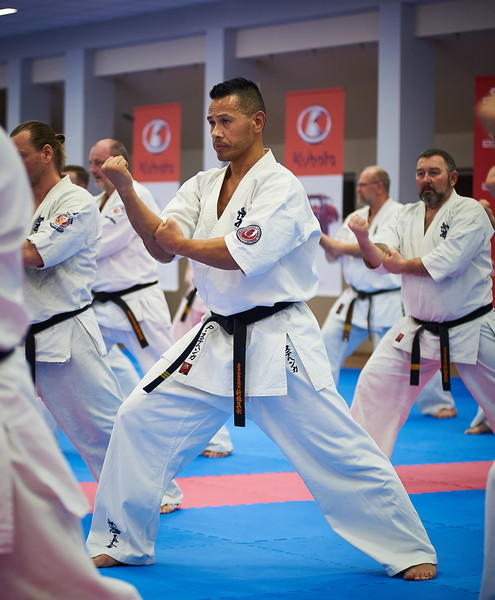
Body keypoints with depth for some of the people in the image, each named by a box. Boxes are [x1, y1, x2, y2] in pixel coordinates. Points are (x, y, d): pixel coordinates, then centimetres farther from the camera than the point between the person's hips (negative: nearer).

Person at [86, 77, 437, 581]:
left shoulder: (280, 187, -12)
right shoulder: (202, 186, 9)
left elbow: (243, 255, -25)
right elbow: (160, 245, -2)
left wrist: (183, 244, -10)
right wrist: (126, 190, -15)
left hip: (278, 345, -6)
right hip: (216, 341, 6)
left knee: (339, 453, -3)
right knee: (140, 419, 2)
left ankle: (409, 552, 12)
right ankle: (121, 543, 16)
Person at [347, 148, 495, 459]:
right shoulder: (408, 215, 7)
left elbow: (448, 262, -24)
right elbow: (379, 257, -6)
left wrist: (403, 265, -11)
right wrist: (364, 238, -29)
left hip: (470, 330, -5)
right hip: (419, 330, 5)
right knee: (375, 382, -1)